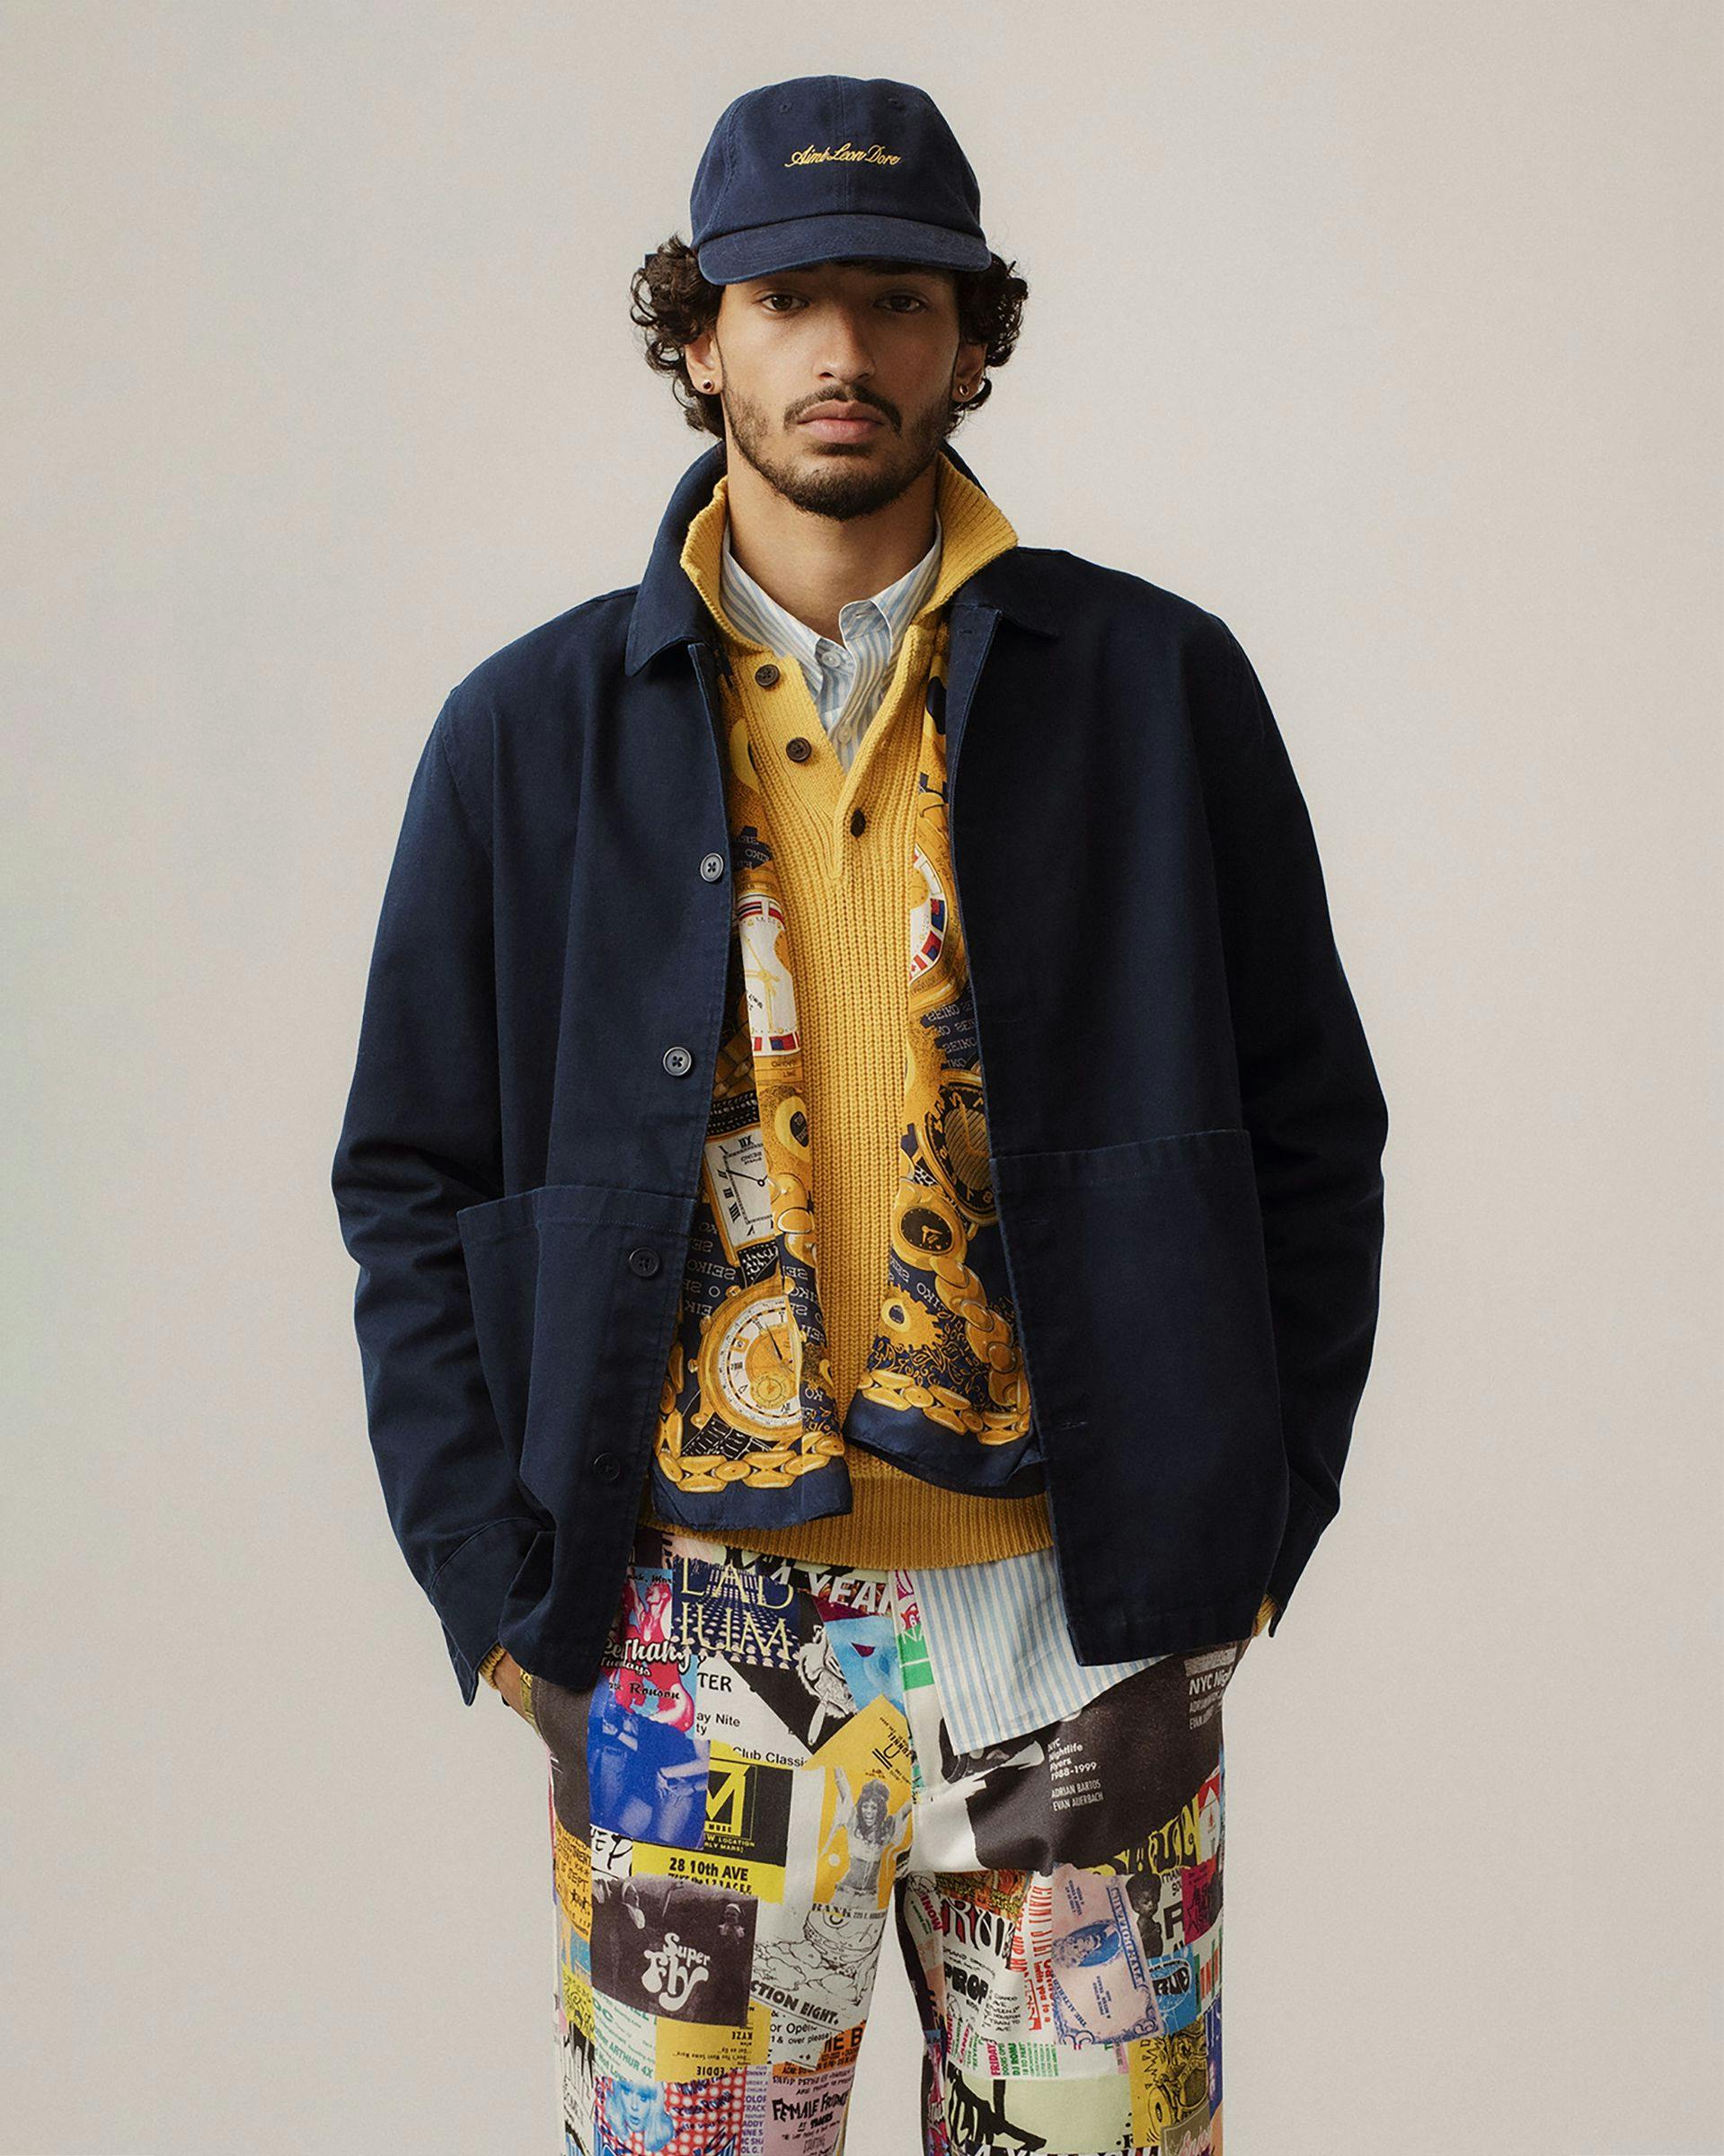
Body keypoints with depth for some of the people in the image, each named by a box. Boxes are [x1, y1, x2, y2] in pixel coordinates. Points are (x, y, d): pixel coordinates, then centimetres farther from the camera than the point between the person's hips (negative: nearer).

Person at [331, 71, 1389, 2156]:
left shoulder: (1158, 685, 2)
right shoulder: (531, 731, 4)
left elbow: (1306, 1123, 6)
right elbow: (413, 1180, 7)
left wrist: (1259, 1508, 1)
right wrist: (496, 1576, 0)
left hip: (1085, 1613, 0)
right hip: (688, 1632, 0)